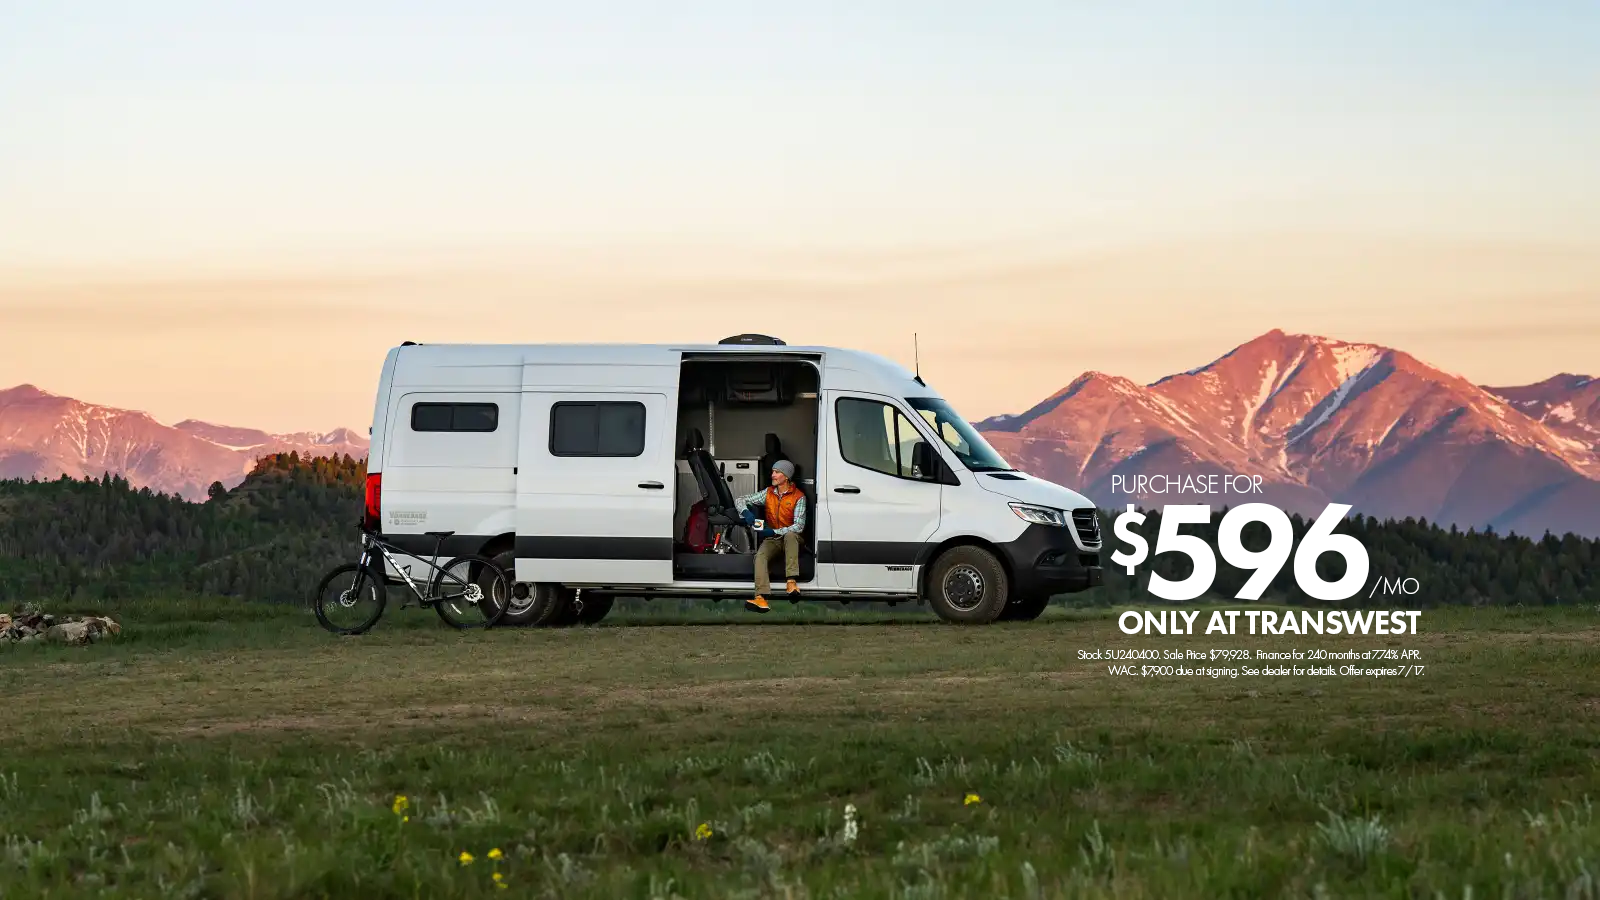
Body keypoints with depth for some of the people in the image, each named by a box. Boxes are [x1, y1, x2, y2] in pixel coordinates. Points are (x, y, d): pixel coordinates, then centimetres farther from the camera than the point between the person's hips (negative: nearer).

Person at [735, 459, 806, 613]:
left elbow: (799, 526, -15)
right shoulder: (768, 493, 7)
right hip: (771, 539, 3)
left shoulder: (798, 497, -6)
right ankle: (761, 598, -49)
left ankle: (791, 582, -46)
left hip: (791, 538, -3)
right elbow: (740, 500, 10)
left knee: (790, 535, -39)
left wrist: (774, 532, -25)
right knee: (760, 555, -29)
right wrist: (746, 512, -15)